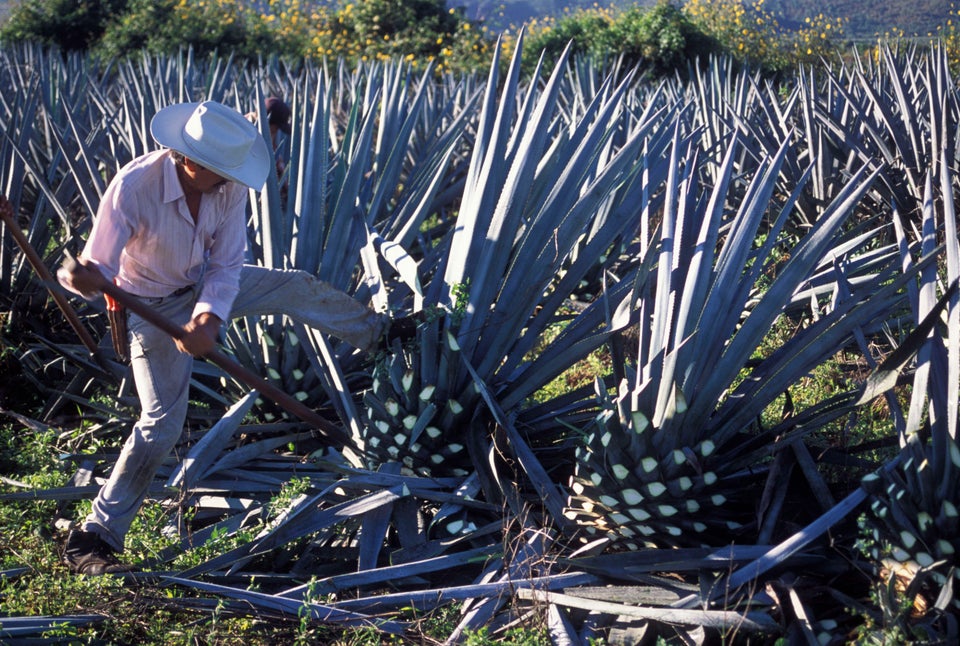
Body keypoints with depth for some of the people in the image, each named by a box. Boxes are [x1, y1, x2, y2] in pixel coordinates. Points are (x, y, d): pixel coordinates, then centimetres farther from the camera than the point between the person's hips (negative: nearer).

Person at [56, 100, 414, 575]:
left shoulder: (228, 185, -21)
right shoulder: (134, 187, -36)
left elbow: (226, 265, -14)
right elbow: (95, 271, -35)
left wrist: (208, 321, -31)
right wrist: (82, 279, -59)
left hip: (207, 287, 5)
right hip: (155, 308, -5)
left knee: (298, 288, 11)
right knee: (163, 423, -12)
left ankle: (378, 330, 42)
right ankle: (93, 537, -3)